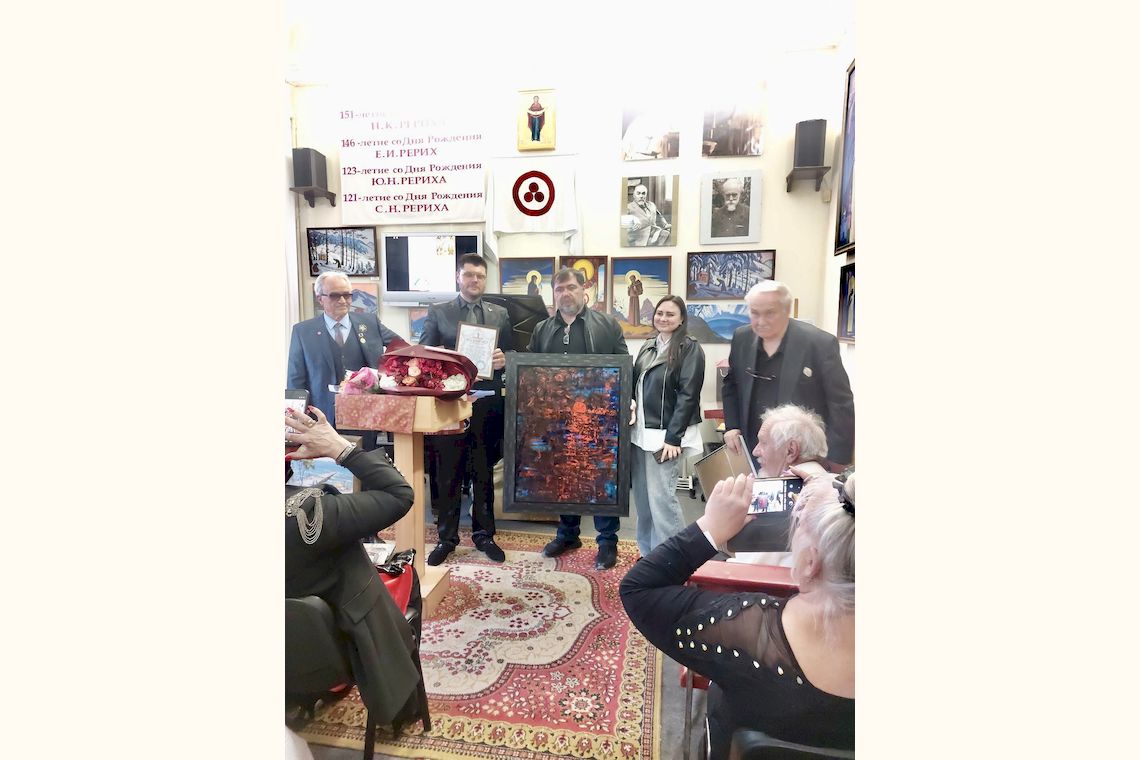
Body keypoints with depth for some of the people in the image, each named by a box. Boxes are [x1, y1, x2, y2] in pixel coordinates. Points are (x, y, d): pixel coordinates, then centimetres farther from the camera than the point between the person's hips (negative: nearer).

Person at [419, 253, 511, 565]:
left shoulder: (500, 314, 10)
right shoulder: (437, 313, 7)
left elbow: (511, 357, 10)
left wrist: (503, 361, -11)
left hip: (487, 403, 1)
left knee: (484, 472, 11)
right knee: (447, 474, 6)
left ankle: (483, 533, 27)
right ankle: (447, 536, 22)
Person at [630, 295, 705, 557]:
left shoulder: (690, 348, -5)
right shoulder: (647, 347, 15)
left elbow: (688, 395, -12)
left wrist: (673, 438, -18)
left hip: (665, 434, -7)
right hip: (640, 432, 7)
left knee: (661, 496, -7)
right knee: (642, 497, 10)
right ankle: (649, 553, 24)